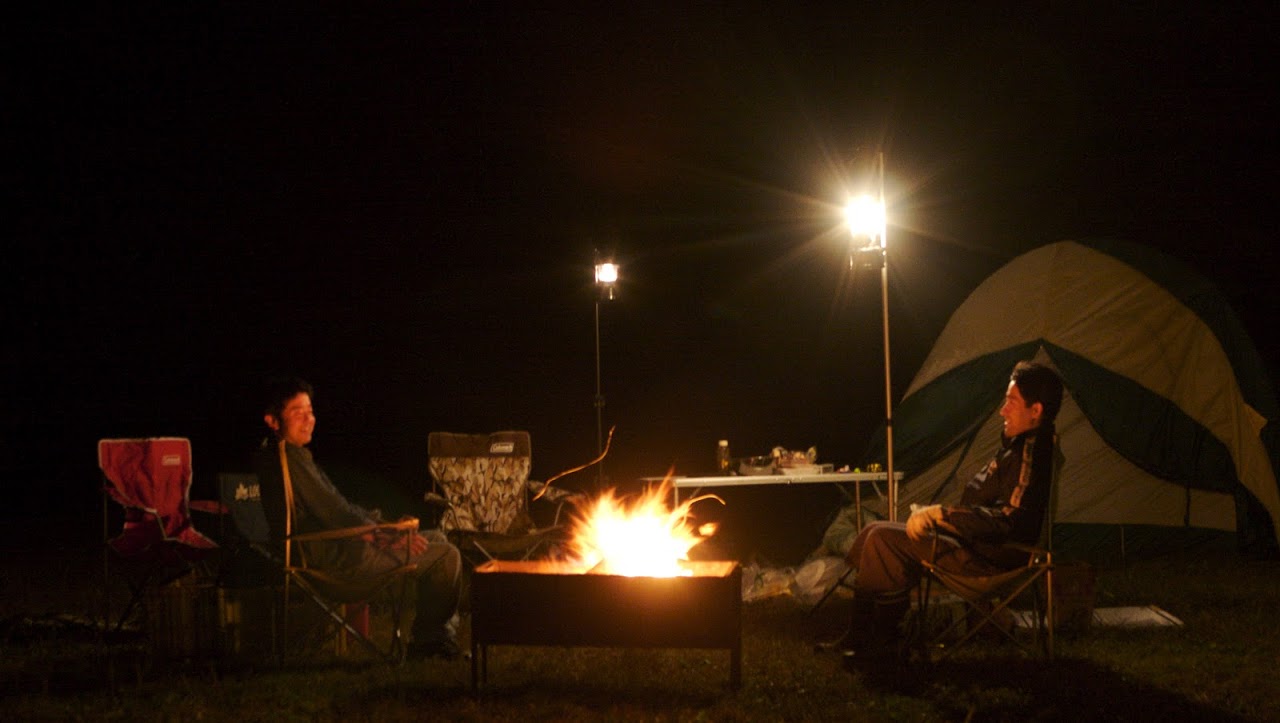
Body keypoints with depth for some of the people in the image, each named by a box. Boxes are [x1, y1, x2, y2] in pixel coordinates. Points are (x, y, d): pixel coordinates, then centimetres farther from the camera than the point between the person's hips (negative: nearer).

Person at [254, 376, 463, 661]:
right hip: (336, 558, -11)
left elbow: (340, 508, 18)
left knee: (436, 538, 22)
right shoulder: (286, 459, -18)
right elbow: (333, 514, -20)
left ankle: (441, 636, 21)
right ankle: (424, 641, 6)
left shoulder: (295, 455, 16)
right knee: (445, 556, -9)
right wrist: (387, 541, -14)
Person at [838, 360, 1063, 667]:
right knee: (875, 534, 10)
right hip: (979, 543, 11)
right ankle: (859, 636, 9)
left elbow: (1009, 520, -27)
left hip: (995, 556, -11)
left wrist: (940, 514, -23)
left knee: (883, 539, -19)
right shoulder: (1017, 445, 15)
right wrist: (934, 514, 10)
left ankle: (883, 642, -10)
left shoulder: (1032, 452, -19)